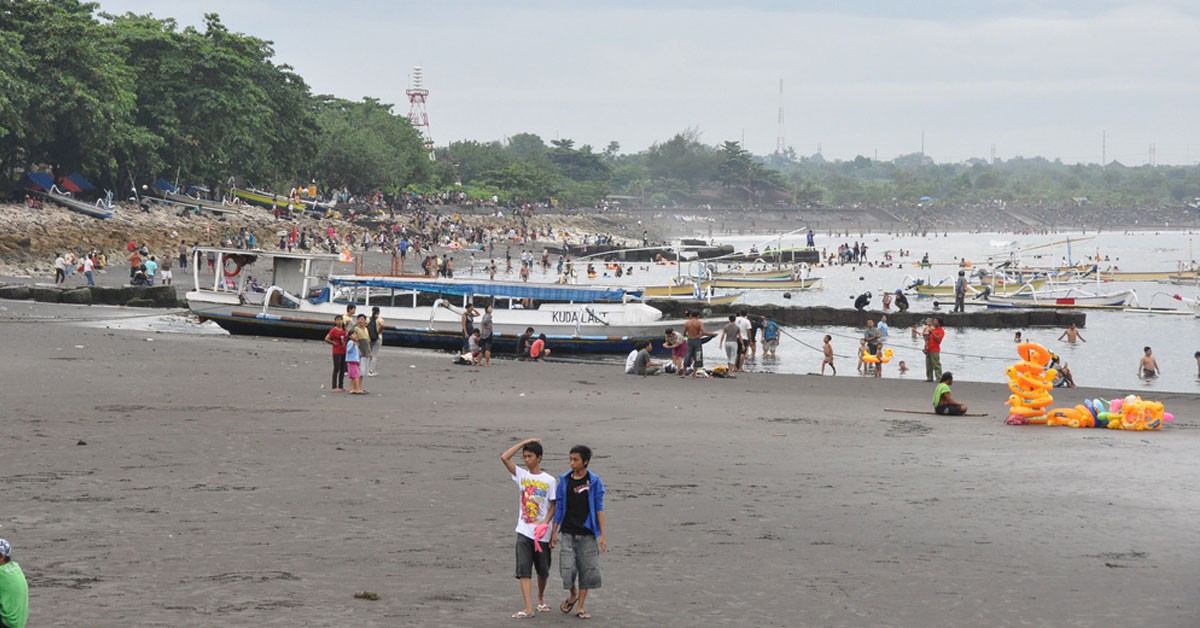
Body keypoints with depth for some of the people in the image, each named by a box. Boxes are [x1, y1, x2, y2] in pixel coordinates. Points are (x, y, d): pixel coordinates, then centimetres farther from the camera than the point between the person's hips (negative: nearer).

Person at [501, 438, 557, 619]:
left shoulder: (550, 480, -2)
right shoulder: (521, 475, 3)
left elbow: (553, 506, -1)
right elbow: (504, 457, -8)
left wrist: (545, 524, -16)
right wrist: (525, 442, -7)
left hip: (542, 533, -1)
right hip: (524, 531, 1)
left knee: (543, 570, 13)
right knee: (523, 569, -12)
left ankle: (541, 599, 39)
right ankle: (528, 608, -16)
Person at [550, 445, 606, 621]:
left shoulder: (594, 482, -3)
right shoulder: (565, 481, 3)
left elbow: (599, 508, -2)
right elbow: (559, 507, 8)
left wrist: (603, 535, -6)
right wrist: (554, 532, 7)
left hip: (587, 534, -1)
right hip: (567, 533, 1)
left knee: (587, 570, 2)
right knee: (567, 568, -6)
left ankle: (581, 607, 13)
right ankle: (572, 595, 24)